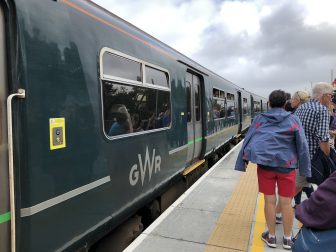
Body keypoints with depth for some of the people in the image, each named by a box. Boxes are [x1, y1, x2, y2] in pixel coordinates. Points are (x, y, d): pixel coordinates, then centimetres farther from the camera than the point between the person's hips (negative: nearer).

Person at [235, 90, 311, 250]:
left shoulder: (260, 118, 1)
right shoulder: (293, 120, 0)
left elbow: (248, 140, -1)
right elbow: (302, 146, 0)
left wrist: (242, 162, 4)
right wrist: (305, 170, 6)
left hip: (265, 164, 0)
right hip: (286, 166, 0)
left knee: (269, 201, 8)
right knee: (286, 202, 10)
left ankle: (271, 237, 21)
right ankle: (287, 239, 24)